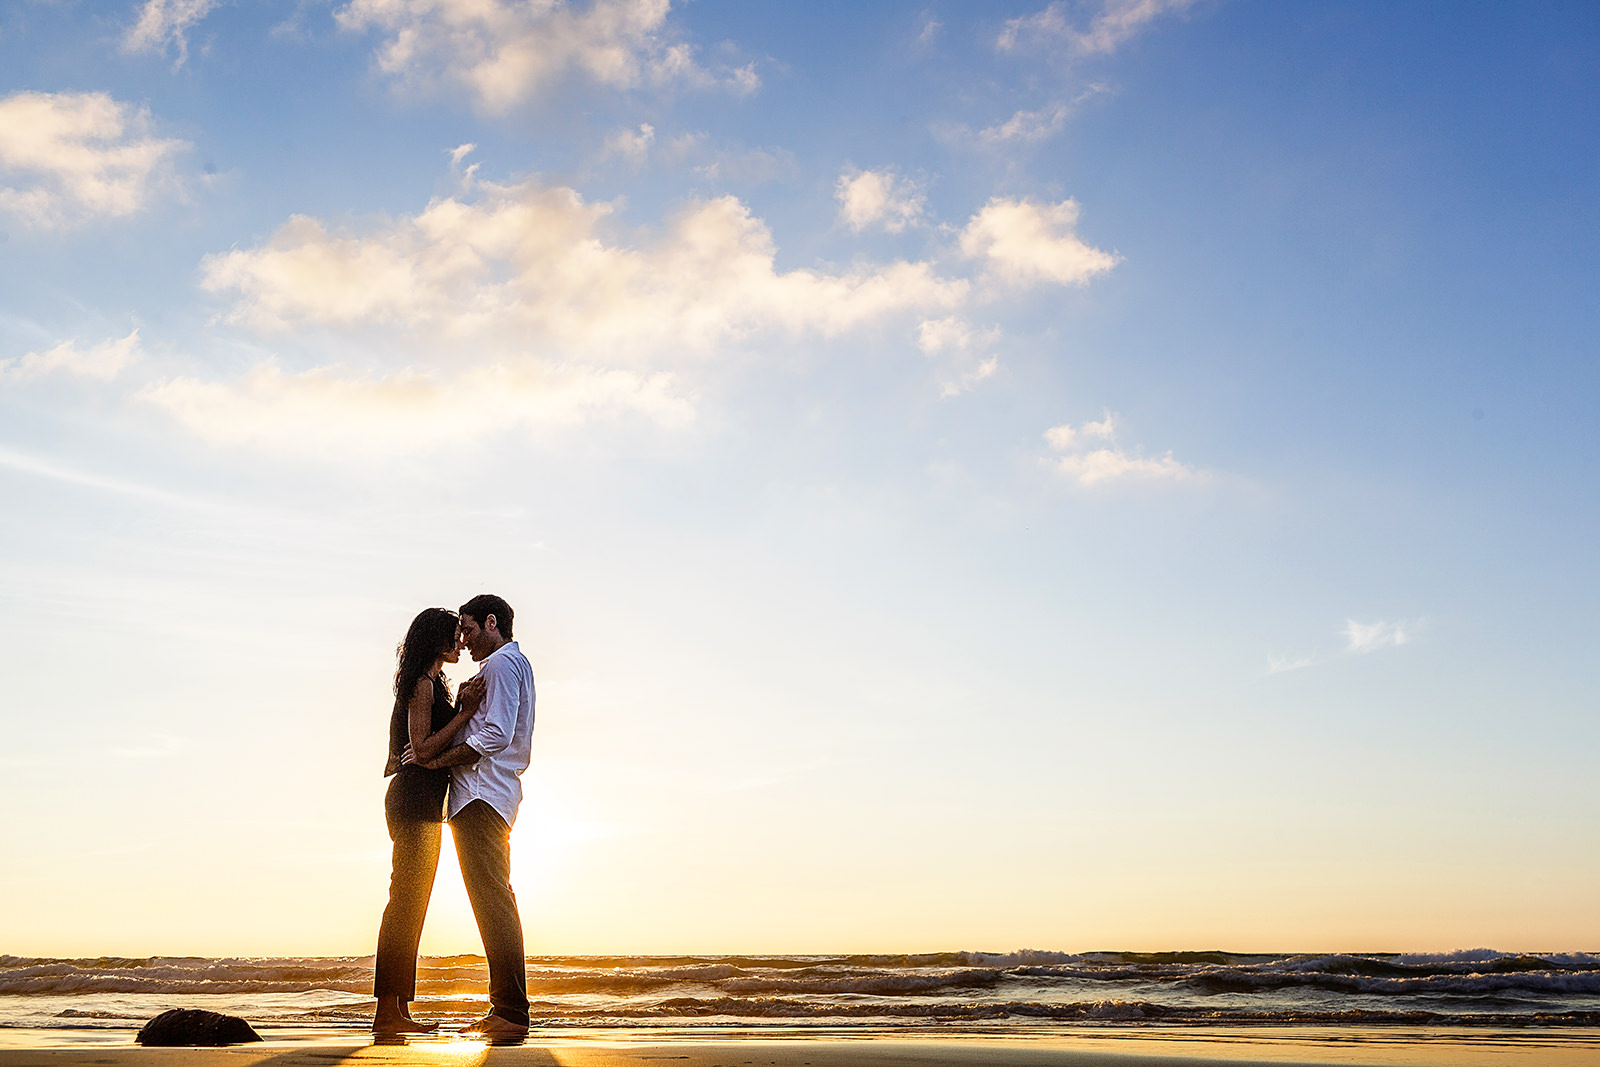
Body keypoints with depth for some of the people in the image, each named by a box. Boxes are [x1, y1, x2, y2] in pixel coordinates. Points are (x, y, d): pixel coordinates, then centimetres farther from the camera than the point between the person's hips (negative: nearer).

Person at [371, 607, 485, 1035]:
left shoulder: (429, 685, 21)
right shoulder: (422, 684, -9)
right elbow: (423, 746, -16)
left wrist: (463, 709, 12)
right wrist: (465, 713, -15)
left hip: (420, 802, 10)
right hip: (417, 799, -10)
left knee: (410, 902, 8)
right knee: (407, 900, -11)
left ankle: (399, 1010, 11)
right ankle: (386, 1011, -10)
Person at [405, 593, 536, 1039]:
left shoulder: (501, 663, -7)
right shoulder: (515, 663, 25)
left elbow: (495, 735, -18)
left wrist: (439, 760, -13)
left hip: (481, 793, -11)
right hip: (494, 795, 11)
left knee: (491, 899, -13)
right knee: (495, 899, 9)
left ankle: (510, 1012, -15)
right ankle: (506, 1009, 12)